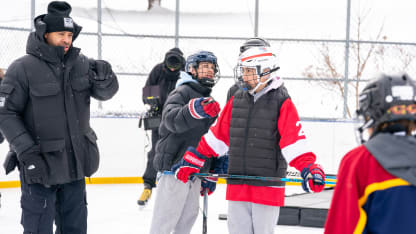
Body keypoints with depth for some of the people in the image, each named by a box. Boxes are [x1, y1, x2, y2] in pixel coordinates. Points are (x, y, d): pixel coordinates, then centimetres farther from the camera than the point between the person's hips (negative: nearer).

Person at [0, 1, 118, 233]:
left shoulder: (81, 64, 3)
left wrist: (104, 78, -18)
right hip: (40, 165, -5)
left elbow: (106, 92, 6)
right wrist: (26, 151, -18)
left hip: (75, 164, 6)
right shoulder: (23, 68, -12)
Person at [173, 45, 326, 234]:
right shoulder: (236, 101, 11)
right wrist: (192, 162, 16)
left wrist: (309, 169, -26)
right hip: (237, 187, 5)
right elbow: (217, 136, 17)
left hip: (268, 186, -5)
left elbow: (294, 141, -13)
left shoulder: (282, 103, -6)